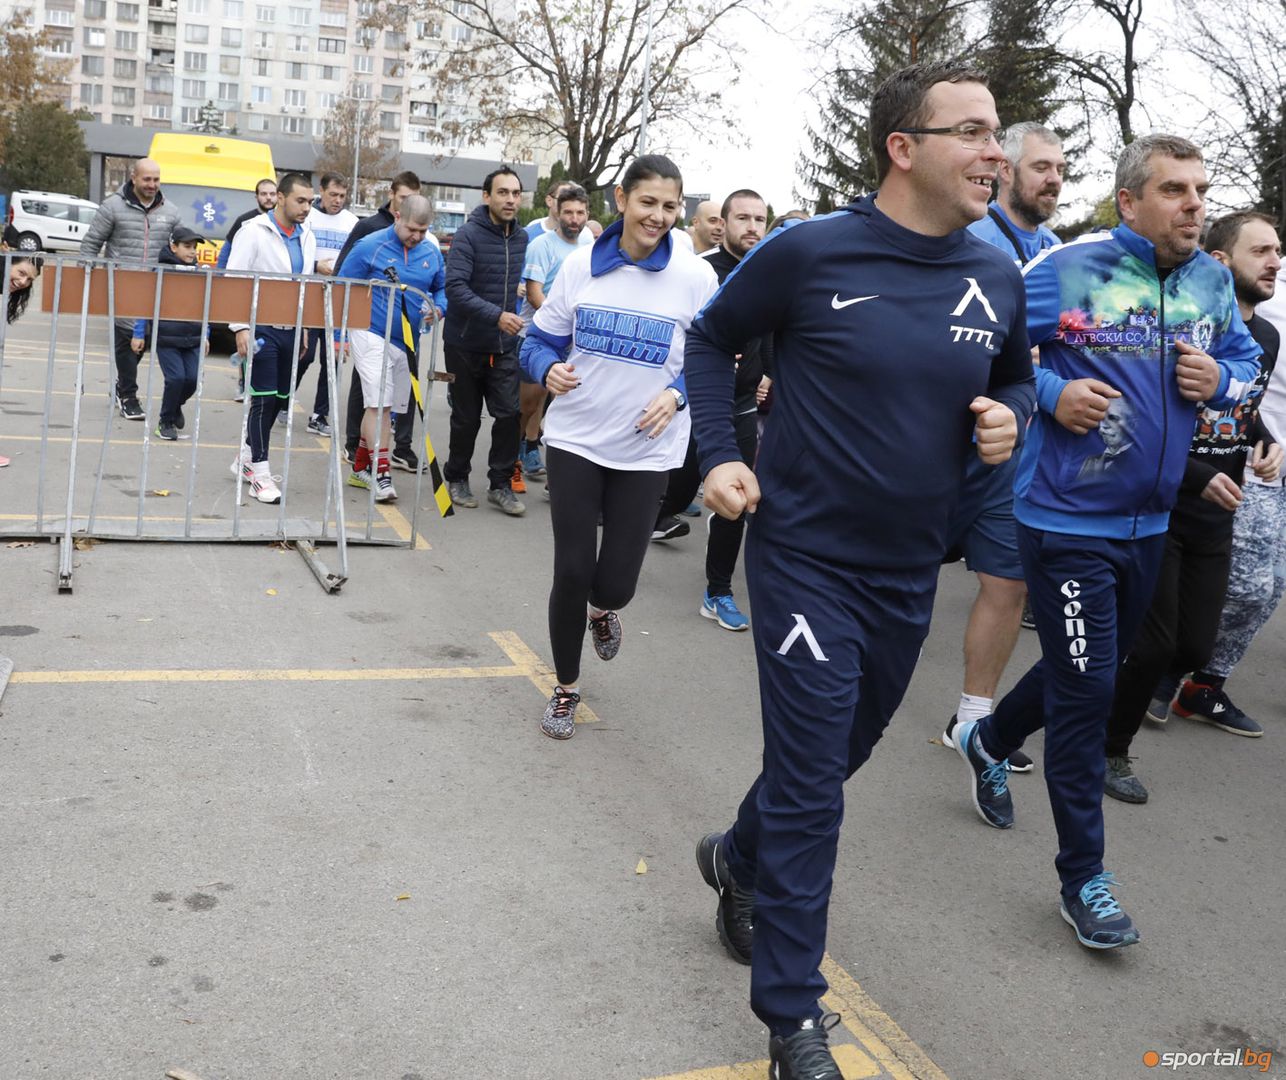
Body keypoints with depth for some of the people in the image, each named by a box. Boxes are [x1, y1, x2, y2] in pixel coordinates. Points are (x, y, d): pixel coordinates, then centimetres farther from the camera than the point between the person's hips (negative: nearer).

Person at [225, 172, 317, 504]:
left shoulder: (307, 238, 12)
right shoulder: (254, 232, -7)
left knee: (280, 398, 10)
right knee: (264, 398, -7)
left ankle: (247, 457, 26)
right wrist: (240, 327, -16)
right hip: (260, 327, -6)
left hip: (290, 328, 6)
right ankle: (259, 471, 1)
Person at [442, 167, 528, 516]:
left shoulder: (522, 238, 5)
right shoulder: (468, 235, -13)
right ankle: (457, 478, 27)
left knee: (509, 413, -4)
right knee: (467, 418, 8)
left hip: (505, 346, 4)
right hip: (466, 343, -4)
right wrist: (497, 316, -32)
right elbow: (455, 287, -24)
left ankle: (501, 484, 9)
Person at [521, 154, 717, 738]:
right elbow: (540, 340, 6)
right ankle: (566, 687, 24)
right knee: (571, 570, 0)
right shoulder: (581, 264, -2)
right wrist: (550, 370, -16)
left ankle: (603, 610, 41)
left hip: (645, 450, 0)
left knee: (615, 581, -1)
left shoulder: (696, 278, -5)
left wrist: (676, 395, -17)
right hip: (574, 438, 1)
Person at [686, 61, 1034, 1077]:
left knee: (841, 755, 21)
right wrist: (721, 454, -10)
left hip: (910, 573, 6)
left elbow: (1016, 380, 17)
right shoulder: (810, 252, -13)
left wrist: (1010, 416, -6)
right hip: (806, 558, -5)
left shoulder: (998, 278, 1)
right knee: (811, 786, -3)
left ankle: (740, 857, 51)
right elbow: (712, 340, 2)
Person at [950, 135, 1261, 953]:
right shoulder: (1067, 270, -11)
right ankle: (1083, 878, 12)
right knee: (1086, 691, -3)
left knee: (1088, 673, 21)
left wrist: (1219, 378, -4)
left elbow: (1246, 357, 19)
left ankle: (988, 742, 50)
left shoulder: (1214, 281, 5)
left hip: (1149, 521, 7)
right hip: (1069, 519, -6)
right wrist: (1050, 392, -20)